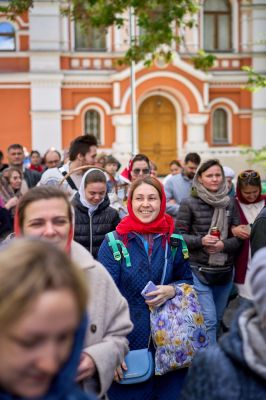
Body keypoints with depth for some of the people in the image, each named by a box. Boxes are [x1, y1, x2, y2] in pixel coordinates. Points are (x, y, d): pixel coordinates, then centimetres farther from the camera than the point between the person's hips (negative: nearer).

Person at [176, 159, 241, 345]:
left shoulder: (230, 203, 5)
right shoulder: (189, 203, -6)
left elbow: (239, 237, 5)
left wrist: (224, 244, -14)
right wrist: (201, 240, -20)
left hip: (225, 271, 4)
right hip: (199, 270, -4)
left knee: (218, 319, 15)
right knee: (208, 320, -8)